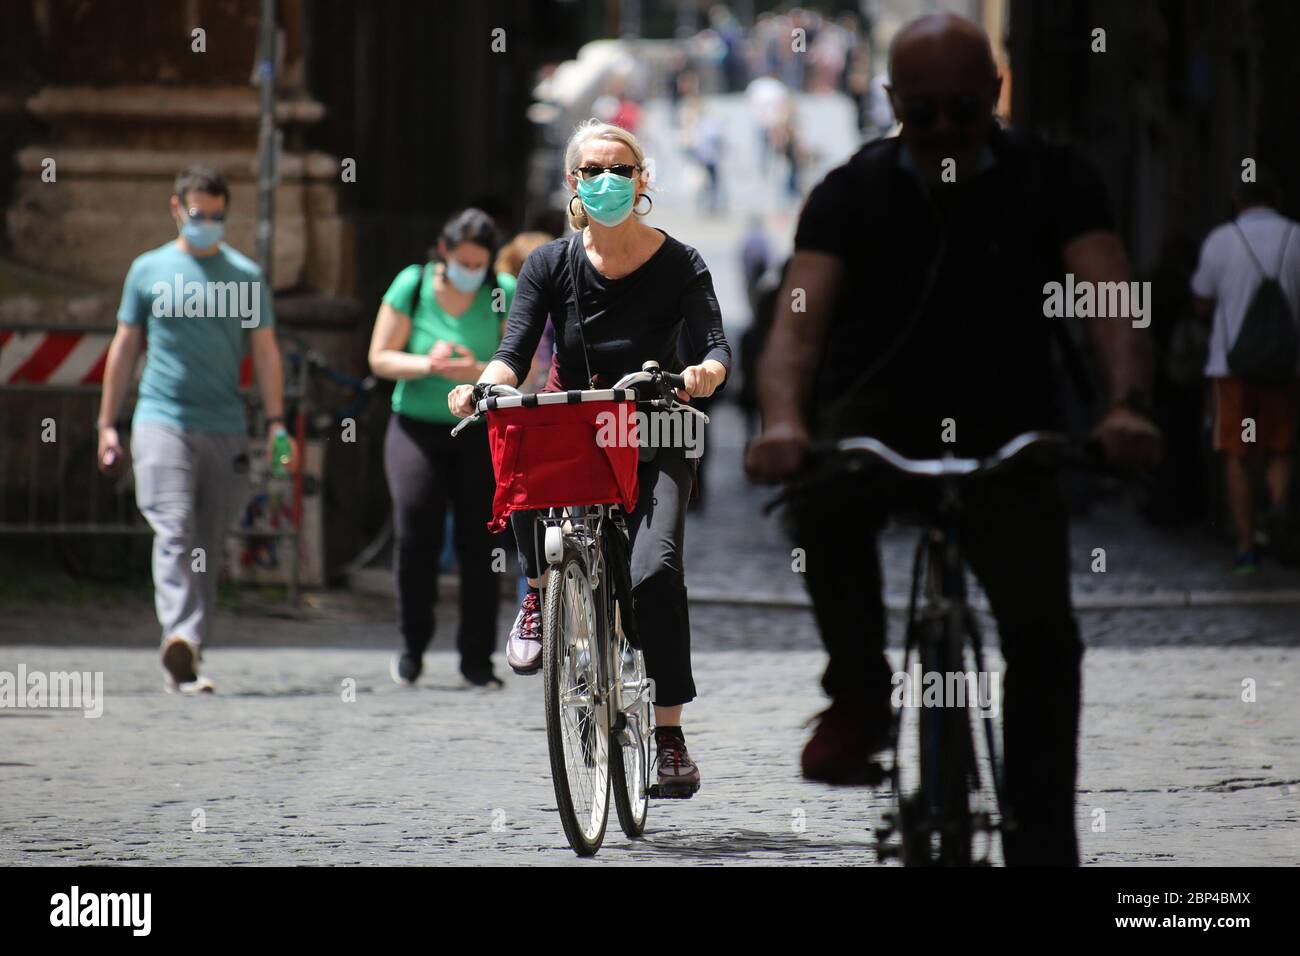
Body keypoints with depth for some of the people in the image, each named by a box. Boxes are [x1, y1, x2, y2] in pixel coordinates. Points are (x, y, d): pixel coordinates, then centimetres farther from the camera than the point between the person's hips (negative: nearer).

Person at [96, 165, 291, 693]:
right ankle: (180, 635, -33)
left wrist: (275, 422, -1)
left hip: (225, 430, 2)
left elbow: (265, 352, 10)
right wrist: (107, 423, 12)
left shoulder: (245, 275, 10)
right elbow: (124, 348, 14)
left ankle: (185, 661, 9)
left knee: (208, 547, 4)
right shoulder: (148, 270, 8)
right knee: (174, 530, -18)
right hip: (161, 420, -2)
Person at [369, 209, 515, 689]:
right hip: (417, 425, -1)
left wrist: (478, 372, -24)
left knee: (479, 541, -5)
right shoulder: (412, 285, -4)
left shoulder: (505, 294, -3)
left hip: (480, 430, 1)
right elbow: (380, 357, -1)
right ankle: (413, 644, 1)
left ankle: (477, 658, 5)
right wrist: (426, 364, -20)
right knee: (416, 527, -17)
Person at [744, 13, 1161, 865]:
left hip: (1005, 431, 1)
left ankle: (1041, 842, -6)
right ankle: (860, 692, -12)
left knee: (1043, 631, -16)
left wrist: (1128, 403, -41)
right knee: (824, 503, -34)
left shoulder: (1051, 181, -6)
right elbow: (799, 321, -20)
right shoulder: (853, 193, -6)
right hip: (879, 413, -1)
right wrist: (783, 423, -41)